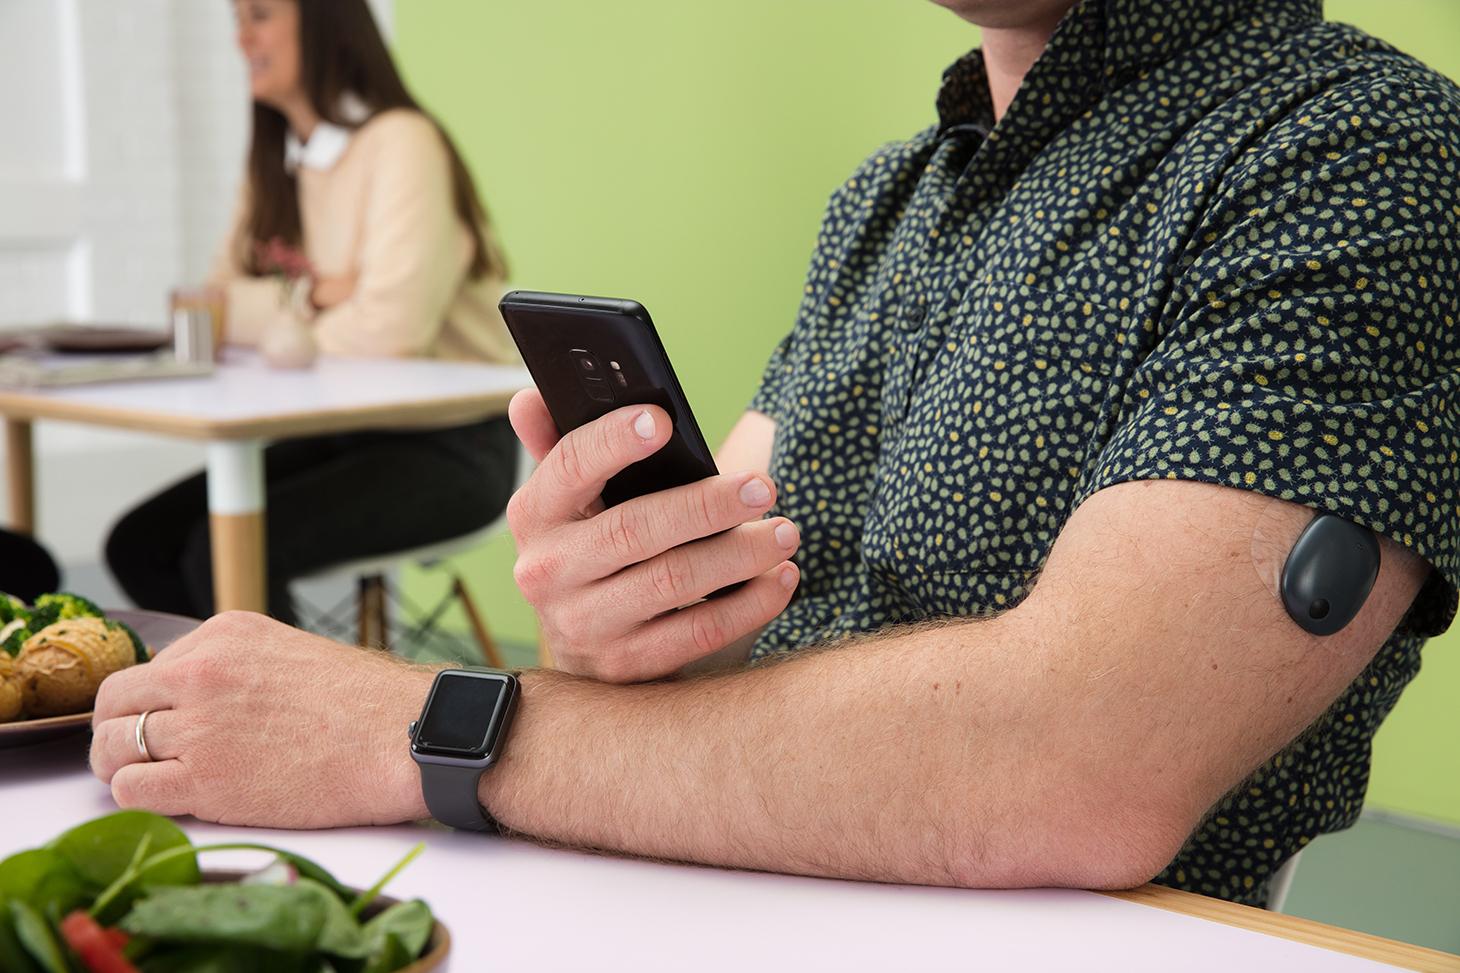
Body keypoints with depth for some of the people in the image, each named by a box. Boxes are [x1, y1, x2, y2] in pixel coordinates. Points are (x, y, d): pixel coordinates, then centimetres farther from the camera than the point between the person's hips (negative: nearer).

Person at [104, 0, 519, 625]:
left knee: (222, 552, -25)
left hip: (449, 449, -8)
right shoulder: (279, 163, 13)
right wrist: (309, 296, -14)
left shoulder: (401, 143, -14)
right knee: (138, 543, -4)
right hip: (343, 432, 8)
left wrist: (278, 324, -6)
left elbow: (391, 330, -24)